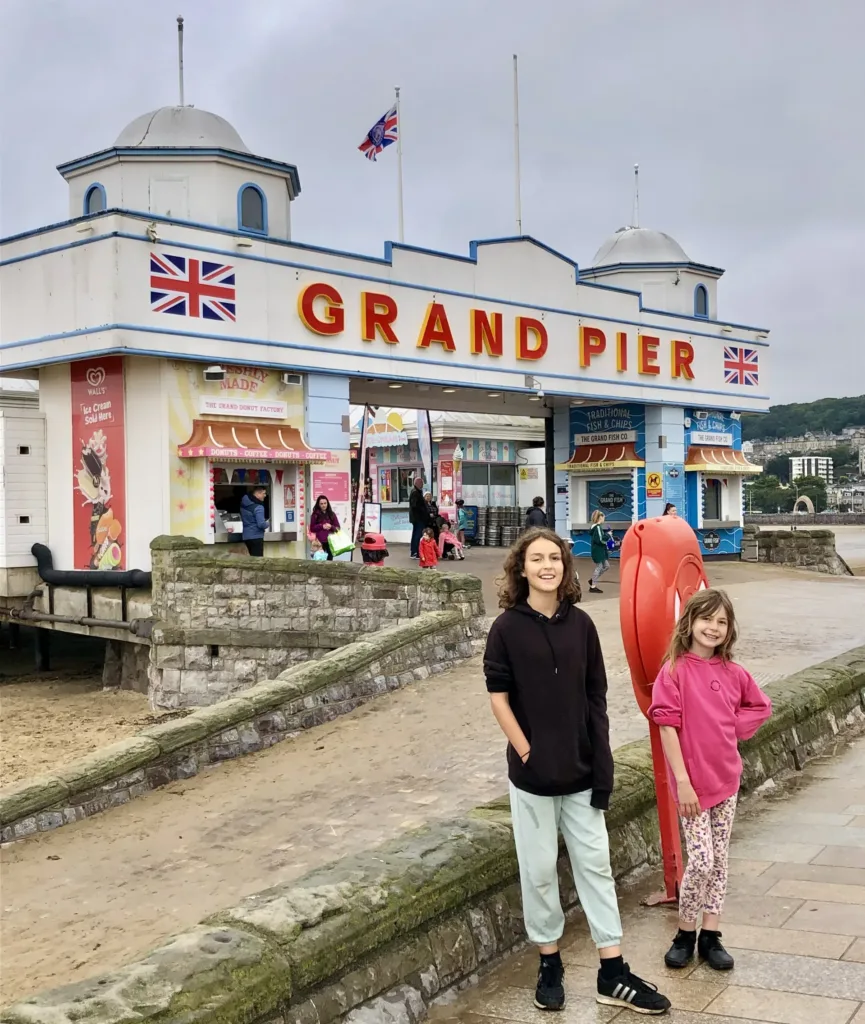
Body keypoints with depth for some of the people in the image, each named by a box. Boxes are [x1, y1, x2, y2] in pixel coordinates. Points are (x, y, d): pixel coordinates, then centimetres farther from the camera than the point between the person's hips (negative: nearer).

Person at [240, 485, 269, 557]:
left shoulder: (244, 504, 8)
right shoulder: (258, 507, -18)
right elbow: (261, 524, -23)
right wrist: (268, 524, 0)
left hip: (246, 536, 8)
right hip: (256, 536, -8)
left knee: (253, 558, 16)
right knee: (258, 559, -3)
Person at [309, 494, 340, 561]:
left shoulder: (332, 514, 11)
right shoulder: (315, 515, 4)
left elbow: (338, 527, 9)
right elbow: (312, 528, 2)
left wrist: (331, 527, -11)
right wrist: (322, 526, -12)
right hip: (320, 542, -2)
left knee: (330, 560, 2)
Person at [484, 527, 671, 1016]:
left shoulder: (581, 624, 0)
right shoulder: (507, 628, -7)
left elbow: (597, 698, 3)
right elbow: (498, 697, -7)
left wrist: (603, 761, -1)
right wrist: (527, 752, -13)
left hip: (581, 769, 3)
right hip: (532, 770, -2)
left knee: (595, 863, 7)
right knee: (539, 870, 8)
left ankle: (613, 974, 16)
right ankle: (550, 964, 24)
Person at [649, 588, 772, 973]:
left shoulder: (733, 673, 3)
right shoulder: (674, 671, -11)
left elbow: (760, 706, 19)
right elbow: (667, 727, -14)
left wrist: (734, 728, 2)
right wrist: (682, 781, -16)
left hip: (727, 778, 5)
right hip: (693, 782, -5)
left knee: (719, 860, 10)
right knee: (701, 860, -6)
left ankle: (710, 936, 21)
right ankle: (685, 934, 14)